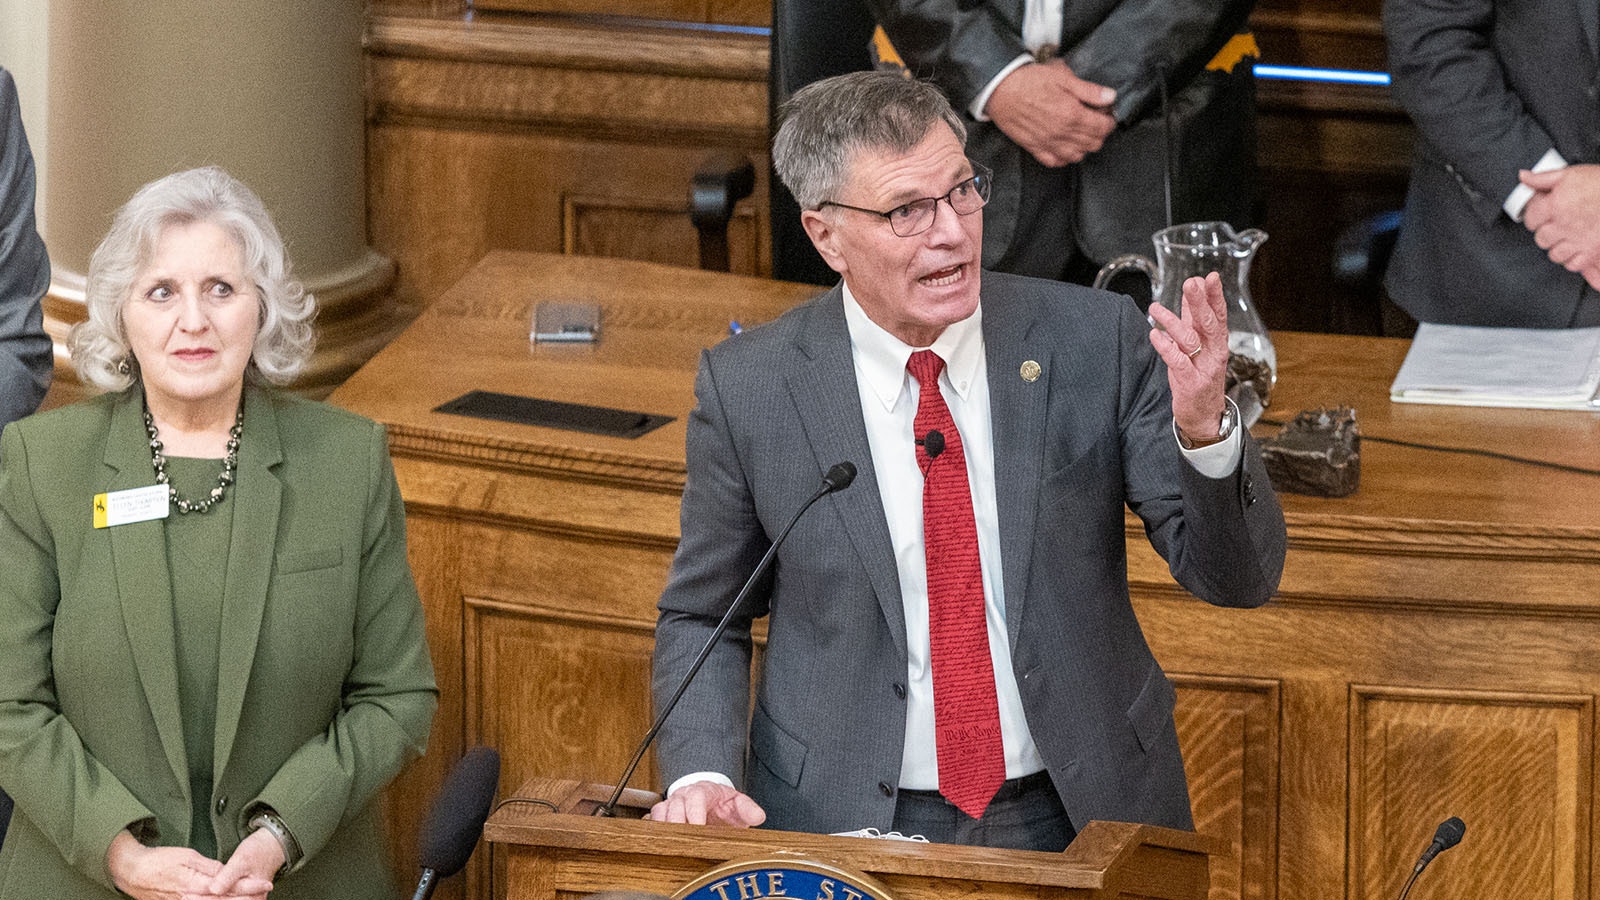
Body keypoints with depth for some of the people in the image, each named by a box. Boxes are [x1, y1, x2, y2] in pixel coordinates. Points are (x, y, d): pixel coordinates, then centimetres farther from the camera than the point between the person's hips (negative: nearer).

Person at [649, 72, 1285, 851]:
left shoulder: (1097, 341, -1)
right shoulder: (746, 387, -1)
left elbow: (1239, 578, -2)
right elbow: (702, 619, 11)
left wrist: (1204, 430, -21)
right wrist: (703, 776, -7)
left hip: (1077, 820, 2)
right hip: (848, 828, -2)